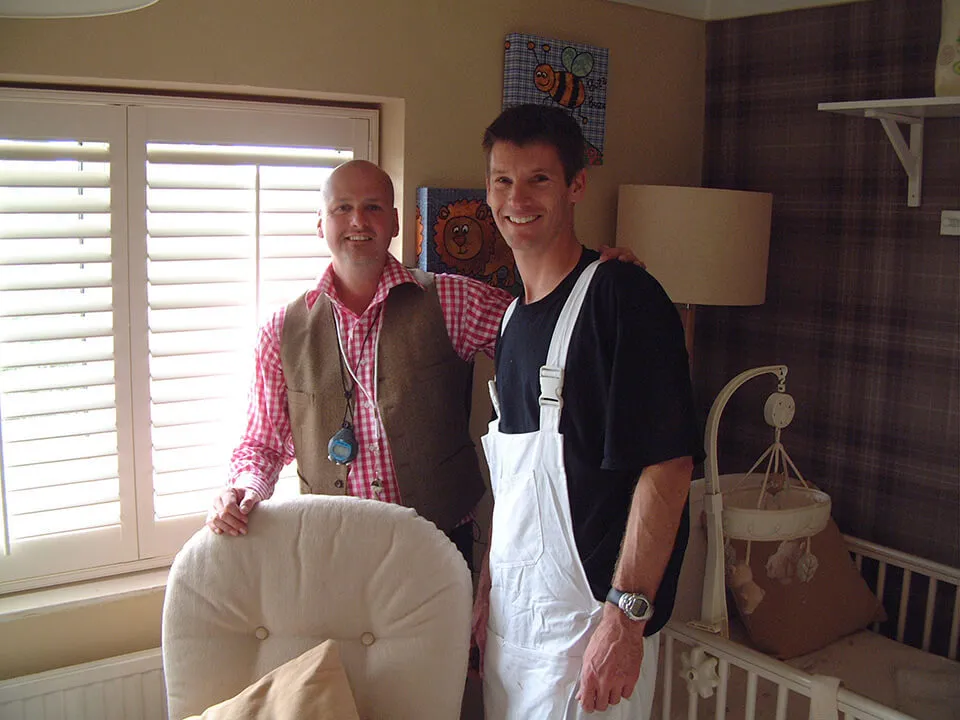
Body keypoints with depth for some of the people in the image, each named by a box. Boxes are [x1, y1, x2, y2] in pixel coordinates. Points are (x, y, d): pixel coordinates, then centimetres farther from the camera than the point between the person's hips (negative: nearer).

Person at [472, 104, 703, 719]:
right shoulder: (513, 319, 10)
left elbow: (669, 465, -20)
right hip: (510, 617, 8)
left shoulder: (623, 296, -14)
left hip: (587, 621, -7)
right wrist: (487, 590, 14)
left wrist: (626, 614, -23)